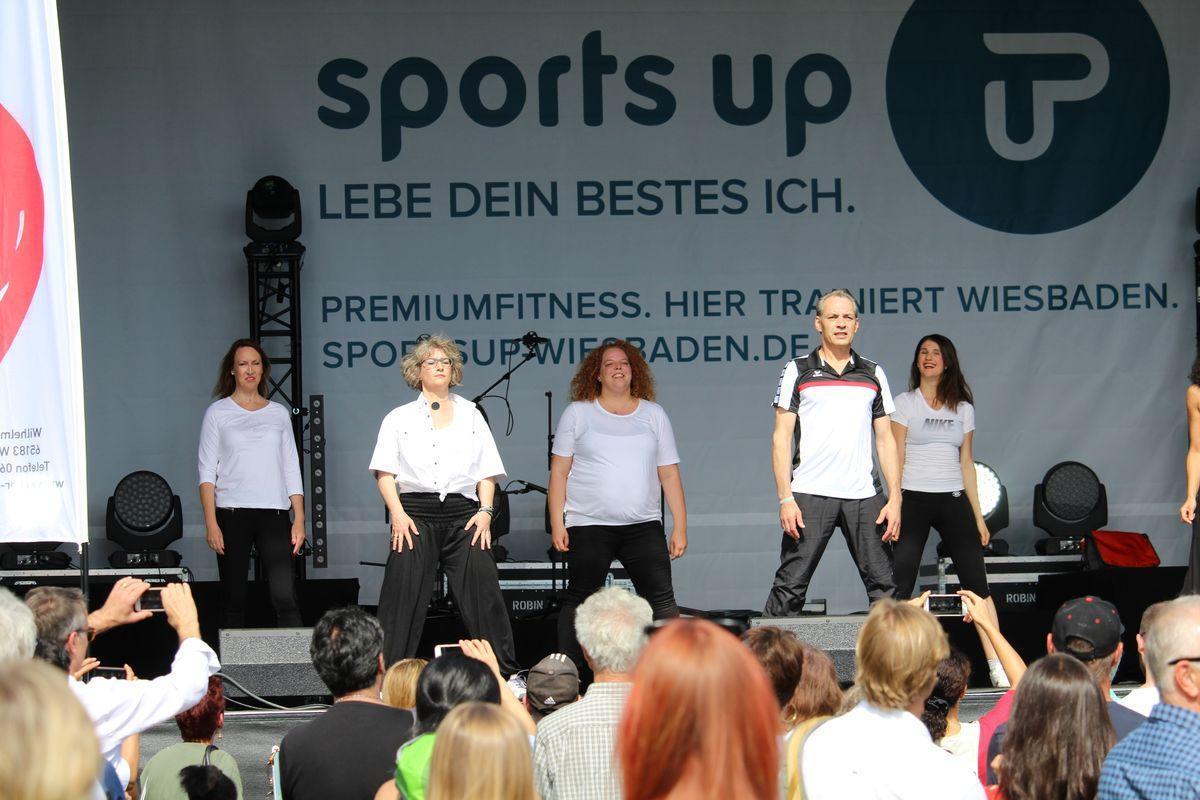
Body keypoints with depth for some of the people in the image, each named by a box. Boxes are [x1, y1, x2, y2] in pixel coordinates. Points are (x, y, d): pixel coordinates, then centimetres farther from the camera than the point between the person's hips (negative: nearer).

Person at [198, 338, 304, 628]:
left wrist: (299, 520, 5)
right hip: (232, 514, -1)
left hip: (274, 514, 1)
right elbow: (207, 471, 2)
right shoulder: (218, 412, 7)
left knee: (285, 596, -12)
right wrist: (211, 523, -8)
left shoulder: (279, 414, 14)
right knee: (235, 599, 0)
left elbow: (291, 470, 15)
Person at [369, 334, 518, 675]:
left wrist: (485, 511, -2)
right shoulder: (400, 418, 14)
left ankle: (505, 671, -1)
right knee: (403, 596, -7)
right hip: (415, 513, -1)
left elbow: (487, 471, 13)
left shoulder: (471, 415, 19)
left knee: (482, 591, -7)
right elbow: (384, 471, 4)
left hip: (463, 512, 1)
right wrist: (397, 514, -10)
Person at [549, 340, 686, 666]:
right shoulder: (578, 413, 6)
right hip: (589, 526, -1)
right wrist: (557, 524, -5)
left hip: (644, 527, 1)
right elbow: (559, 471, 4)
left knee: (662, 599, -7)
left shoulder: (653, 414, 12)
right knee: (579, 601, 3)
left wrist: (680, 527, 5)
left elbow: (669, 473, 11)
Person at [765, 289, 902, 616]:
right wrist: (785, 499, -7)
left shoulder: (873, 374, 14)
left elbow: (885, 439, 14)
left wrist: (895, 498, 4)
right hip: (810, 494, -2)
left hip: (864, 496, 2)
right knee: (790, 586, -5)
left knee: (883, 586, 0)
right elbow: (781, 438, 3)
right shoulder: (798, 371, 7)